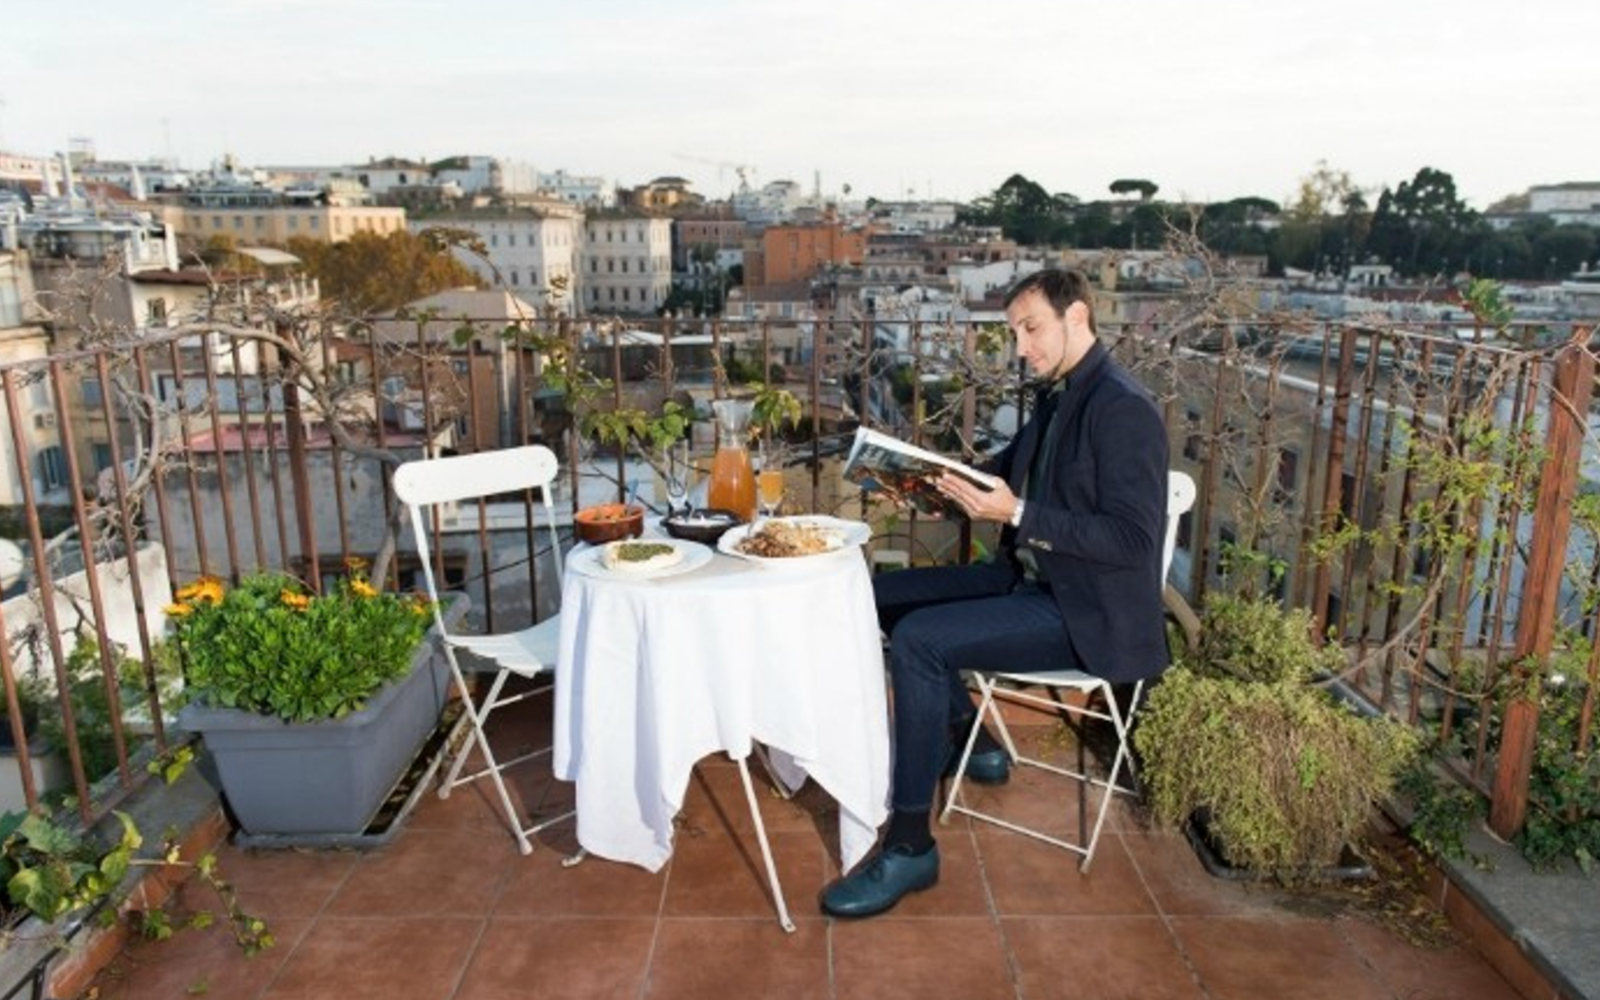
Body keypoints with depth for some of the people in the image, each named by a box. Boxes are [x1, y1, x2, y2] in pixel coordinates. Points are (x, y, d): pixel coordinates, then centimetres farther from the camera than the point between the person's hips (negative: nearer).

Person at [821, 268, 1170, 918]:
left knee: (918, 639, -26)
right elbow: (1014, 470, 22)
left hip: (1086, 610, -10)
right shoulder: (1056, 396, 10)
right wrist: (953, 481, 2)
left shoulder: (1123, 408, -18)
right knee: (884, 595, 7)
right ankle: (968, 738, 22)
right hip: (1030, 577, 10)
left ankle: (910, 847, -15)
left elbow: (1133, 539, -24)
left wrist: (1016, 514, -28)